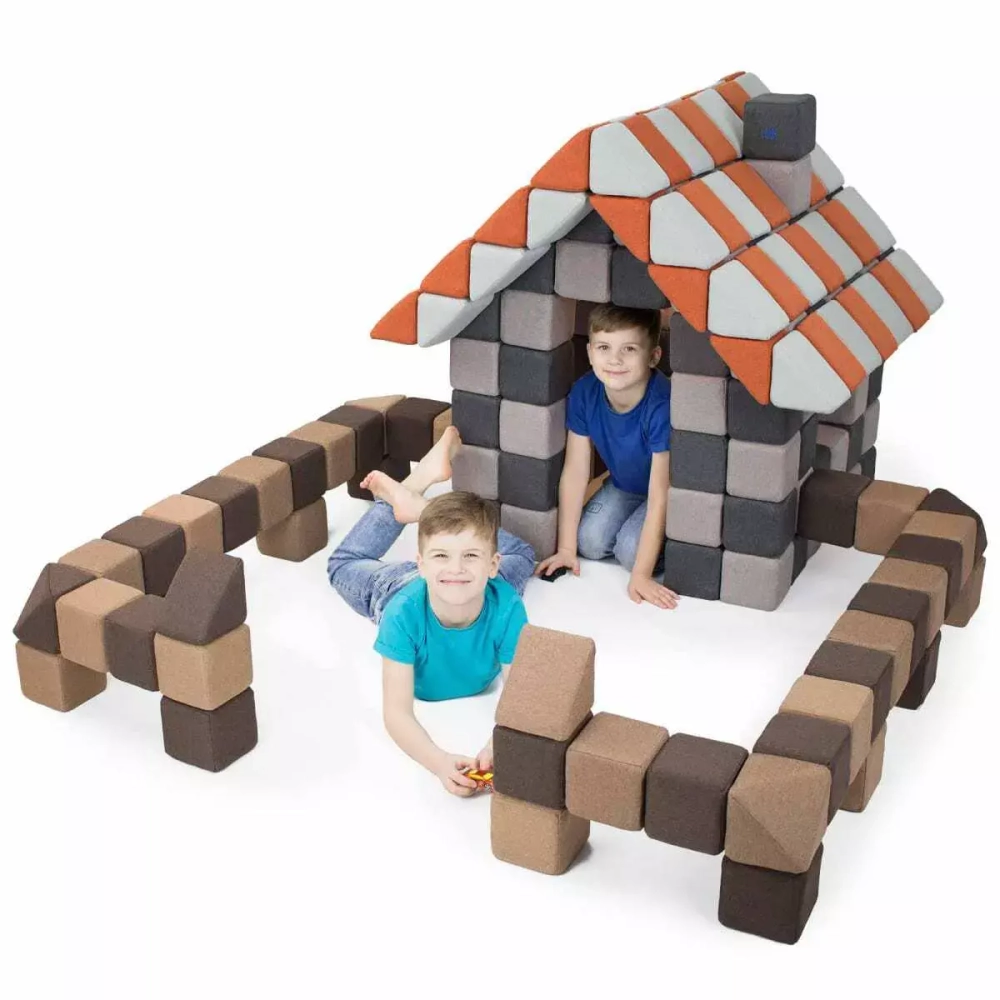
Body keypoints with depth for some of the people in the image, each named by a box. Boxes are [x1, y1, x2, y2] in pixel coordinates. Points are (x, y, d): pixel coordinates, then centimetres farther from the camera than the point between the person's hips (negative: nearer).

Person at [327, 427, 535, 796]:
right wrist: (439, 763, -65)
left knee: (521, 554, 29)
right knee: (344, 564, 29)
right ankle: (413, 489, 33)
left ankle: (414, 505, 29)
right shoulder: (405, 613, -46)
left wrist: (498, 746, -65)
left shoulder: (505, 607, -44)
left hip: (477, 596, 1)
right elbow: (396, 713, -46)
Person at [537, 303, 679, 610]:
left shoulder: (662, 406, -38)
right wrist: (566, 548, -13)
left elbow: (659, 495, -34)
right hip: (623, 484, 5)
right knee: (590, 541, -14)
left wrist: (641, 575, -33)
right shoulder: (584, 393, -23)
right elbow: (575, 471, -15)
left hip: (667, 490, -5)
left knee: (631, 549, -24)